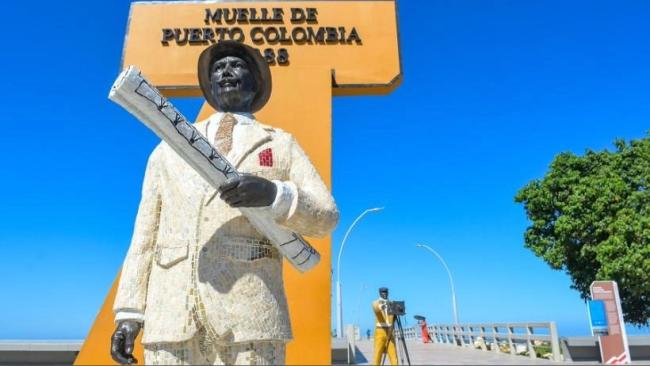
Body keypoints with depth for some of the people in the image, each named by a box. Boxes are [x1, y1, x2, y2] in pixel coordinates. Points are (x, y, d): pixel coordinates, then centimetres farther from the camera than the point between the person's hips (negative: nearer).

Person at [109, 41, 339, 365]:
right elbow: (145, 233, 15)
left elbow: (326, 217, 3)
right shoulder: (169, 148, 20)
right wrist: (129, 313, 7)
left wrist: (273, 194, -15)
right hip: (171, 317, 2)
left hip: (249, 313, -2)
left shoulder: (281, 145, 13)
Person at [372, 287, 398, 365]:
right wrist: (381, 306, -45)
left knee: (393, 354, -2)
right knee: (378, 354, -5)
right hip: (380, 331, -3)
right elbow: (376, 308, -23)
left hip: (390, 332, 3)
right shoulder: (376, 303, 1)